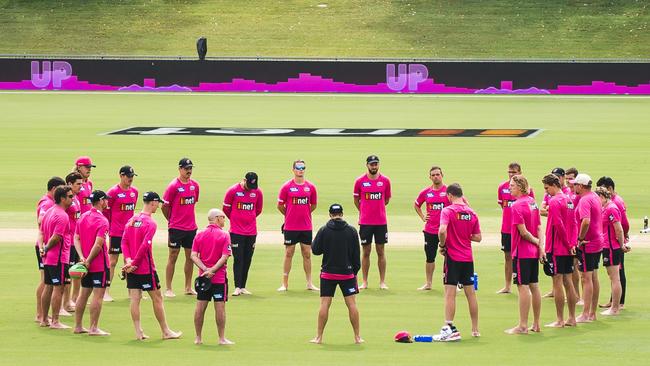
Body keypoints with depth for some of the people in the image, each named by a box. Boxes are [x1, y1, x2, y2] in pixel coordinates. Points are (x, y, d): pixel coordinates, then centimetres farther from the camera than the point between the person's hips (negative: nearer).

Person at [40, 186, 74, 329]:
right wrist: (47, 248, -7)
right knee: (58, 288, -4)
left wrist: (44, 248, 10)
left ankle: (44, 319, 20)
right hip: (59, 258, -9)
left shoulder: (49, 211, 12)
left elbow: (42, 232, 14)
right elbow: (56, 238, -22)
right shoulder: (62, 216, -18)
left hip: (48, 258, 9)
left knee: (48, 287, 14)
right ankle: (55, 322, -3)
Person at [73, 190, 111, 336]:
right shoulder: (102, 221, -15)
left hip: (86, 264, 8)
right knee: (98, 295, -3)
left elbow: (76, 238, 5)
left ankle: (78, 326, 18)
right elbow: (98, 244, -22)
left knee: (83, 293, 14)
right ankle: (93, 328, -3)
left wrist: (82, 257, -5)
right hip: (100, 264, -8)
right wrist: (88, 261, -15)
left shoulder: (83, 217, 9)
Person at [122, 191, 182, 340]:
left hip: (131, 268, 6)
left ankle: (138, 332, 4)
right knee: (157, 298, 5)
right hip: (146, 268, -6)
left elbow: (124, 242, 4)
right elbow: (145, 246, -20)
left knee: (135, 298, 5)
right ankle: (166, 332, 12)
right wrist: (134, 263, -13)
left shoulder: (132, 220, 8)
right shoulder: (150, 223, -14)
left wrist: (128, 260, -5)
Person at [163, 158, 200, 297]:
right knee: (173, 257, -2)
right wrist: (172, 221, 5)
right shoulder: (173, 186, -11)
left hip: (191, 227, 6)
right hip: (176, 228, -6)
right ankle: (168, 289, 2)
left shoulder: (194, 185, 7)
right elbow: (165, 206, -5)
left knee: (190, 257, 9)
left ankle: (188, 287, 18)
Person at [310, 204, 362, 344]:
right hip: (347, 273, 1)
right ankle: (357, 337, 6)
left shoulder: (323, 230, -6)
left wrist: (314, 242, 18)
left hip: (328, 273, -1)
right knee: (352, 304, 4)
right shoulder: (351, 231, -2)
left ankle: (319, 337, 3)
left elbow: (316, 250, -2)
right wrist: (355, 271, 12)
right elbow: (356, 255, 2)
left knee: (324, 304, 2)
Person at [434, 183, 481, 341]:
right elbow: (478, 237, 7)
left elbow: (442, 230, -25)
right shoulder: (472, 213, 5)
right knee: (470, 293, 13)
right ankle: (475, 330, 19)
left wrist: (442, 245, -9)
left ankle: (449, 329, -10)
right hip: (468, 258, 5)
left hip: (453, 257, -5)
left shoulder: (448, 211, -10)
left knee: (450, 293, -4)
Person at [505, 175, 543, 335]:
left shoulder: (516, 206, -17)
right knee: (534, 286, 12)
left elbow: (523, 232, -18)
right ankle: (536, 324, 18)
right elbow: (539, 227, 8)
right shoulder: (532, 202, 9)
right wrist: (540, 246, 5)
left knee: (523, 287, -5)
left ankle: (523, 326, -2)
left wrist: (536, 241, -4)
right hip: (534, 252, 8)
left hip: (522, 252, -8)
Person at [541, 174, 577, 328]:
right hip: (568, 249, 9)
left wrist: (567, 244, -13)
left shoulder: (554, 201, -15)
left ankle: (560, 320, -2)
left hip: (556, 248, -9)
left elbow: (558, 225, -21)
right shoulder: (568, 200, 13)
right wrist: (571, 244, 10)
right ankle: (571, 318, 14)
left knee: (557, 283, -4)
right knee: (568, 282, 11)